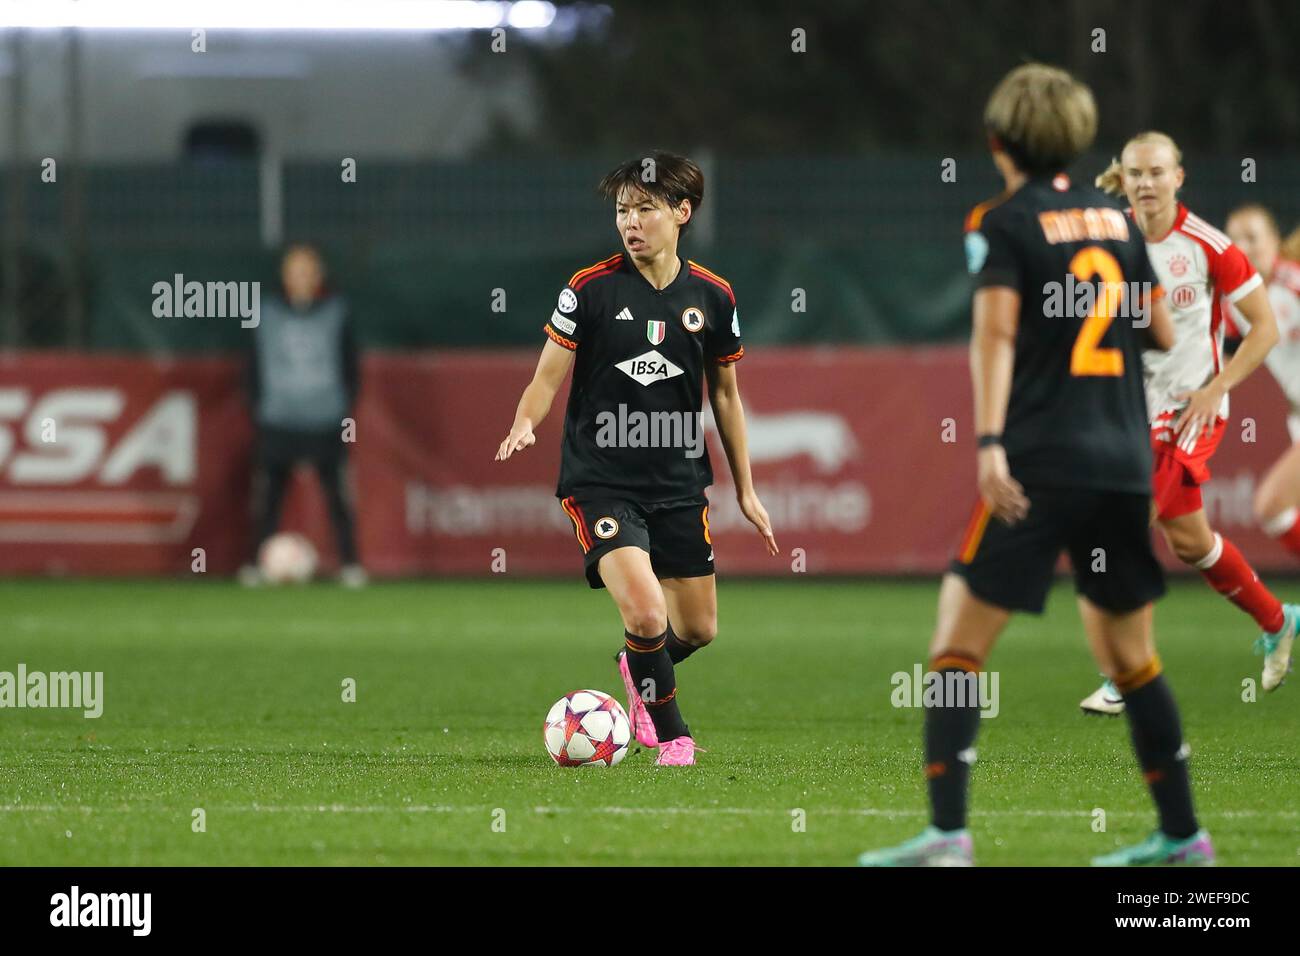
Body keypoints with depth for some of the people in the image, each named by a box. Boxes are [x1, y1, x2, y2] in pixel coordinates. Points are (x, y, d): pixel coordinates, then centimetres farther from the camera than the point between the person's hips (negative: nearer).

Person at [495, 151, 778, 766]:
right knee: (645, 613, -21)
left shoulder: (712, 297, 2)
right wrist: (524, 425, -28)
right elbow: (547, 379, -5)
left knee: (698, 629, 10)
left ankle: (640, 672, 45)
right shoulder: (590, 288, -7)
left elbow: (724, 393, 13)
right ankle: (671, 736, 2)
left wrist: (745, 490, 15)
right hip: (599, 480, -4)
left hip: (679, 484, 4)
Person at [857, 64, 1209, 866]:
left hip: (1040, 464, -6)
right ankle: (1182, 835, 16)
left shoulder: (1003, 224, -3)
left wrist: (990, 442, -24)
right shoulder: (1113, 218, 13)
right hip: (1125, 461, 6)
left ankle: (947, 832, -13)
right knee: (1129, 651, 16)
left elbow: (997, 331, -16)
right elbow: (1161, 333, 18)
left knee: (960, 640, -4)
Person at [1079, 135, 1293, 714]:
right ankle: (1276, 624, 38)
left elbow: (1265, 326, -6)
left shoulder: (1206, 246, -13)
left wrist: (1216, 388, -15)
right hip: (1133, 403, 5)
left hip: (1189, 407, -5)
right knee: (1187, 540, 14)